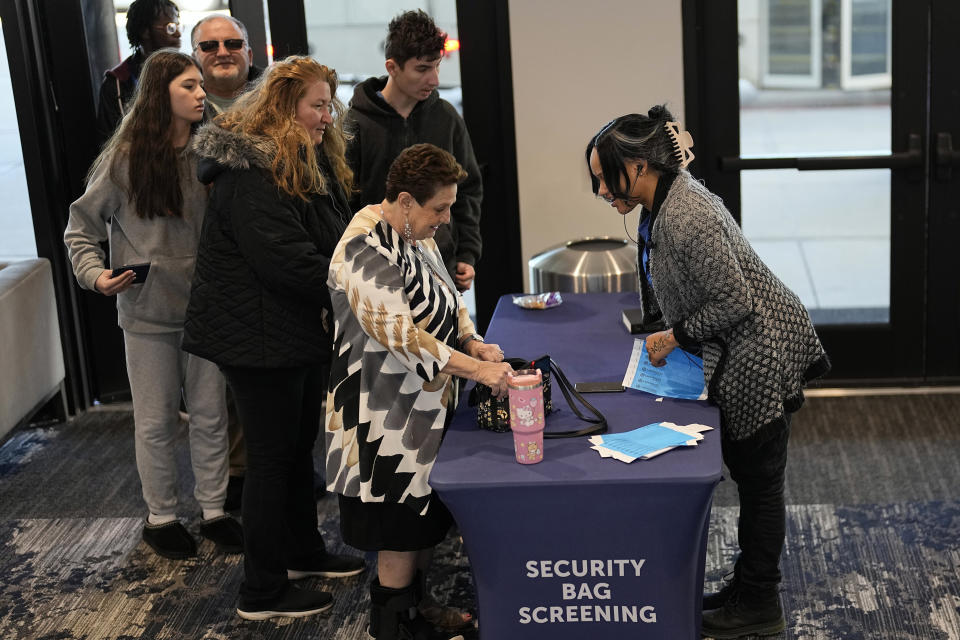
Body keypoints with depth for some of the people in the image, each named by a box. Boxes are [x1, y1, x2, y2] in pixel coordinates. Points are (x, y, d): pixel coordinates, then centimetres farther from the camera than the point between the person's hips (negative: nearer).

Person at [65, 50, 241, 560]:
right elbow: (81, 227, 0)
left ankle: (214, 511, 24)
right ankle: (161, 517, 24)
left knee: (210, 415, 10)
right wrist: (96, 274, -15)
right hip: (148, 312, -2)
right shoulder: (125, 160, -7)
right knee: (156, 421, 9)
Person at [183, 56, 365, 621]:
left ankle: (304, 552, 38)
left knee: (300, 444, 21)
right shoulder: (251, 173, -21)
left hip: (305, 328, 10)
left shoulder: (313, 163, 12)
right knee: (273, 454, -1)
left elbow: (336, 241, 13)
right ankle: (263, 591, 11)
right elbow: (286, 260, -28)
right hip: (261, 336, -10)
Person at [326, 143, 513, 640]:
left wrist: (472, 343, -3)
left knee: (426, 523, 17)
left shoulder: (418, 236, 9)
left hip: (428, 407, 9)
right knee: (402, 534, 0)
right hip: (390, 419, -9)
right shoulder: (366, 249, -22)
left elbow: (448, 303, 18)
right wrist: (475, 369, -31)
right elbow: (398, 333, -29)